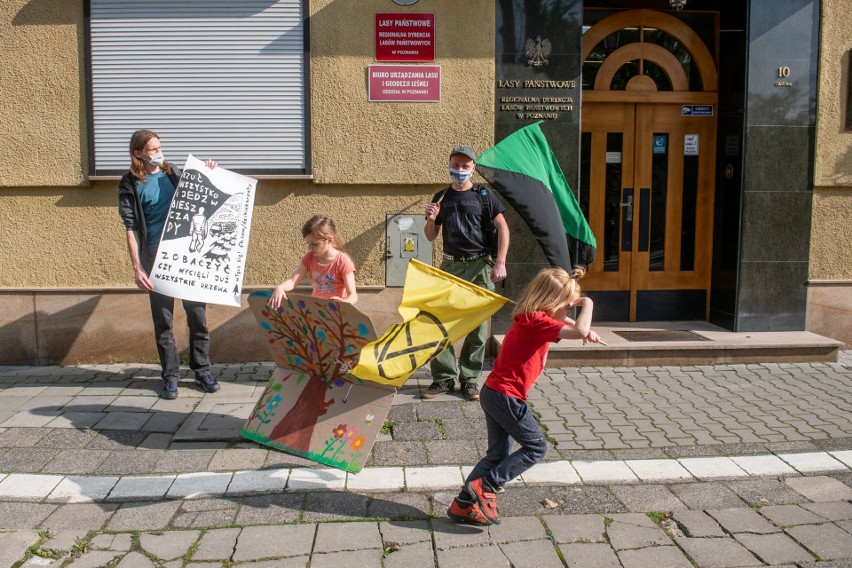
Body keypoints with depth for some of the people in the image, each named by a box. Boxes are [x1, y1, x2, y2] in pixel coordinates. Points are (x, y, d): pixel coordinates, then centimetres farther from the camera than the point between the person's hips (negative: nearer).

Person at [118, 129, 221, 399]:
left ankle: (202, 370, 17)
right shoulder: (130, 184, -1)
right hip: (156, 260, -3)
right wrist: (137, 267, -13)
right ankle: (170, 375, 16)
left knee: (197, 314, 5)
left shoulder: (173, 173, 9)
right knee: (163, 321, 4)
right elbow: (131, 228, -5)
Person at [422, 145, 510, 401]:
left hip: (479, 266, -3)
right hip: (450, 265, 3)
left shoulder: (484, 195, 3)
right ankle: (444, 377, 10)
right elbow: (431, 236, 15)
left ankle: (469, 379, 12)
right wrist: (431, 219, -7)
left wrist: (500, 262, -13)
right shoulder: (441, 197, 12)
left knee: (477, 325, 0)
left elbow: (503, 228, -3)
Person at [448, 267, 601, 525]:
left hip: (493, 392, 10)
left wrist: (586, 330, 13)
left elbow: (562, 320, 31)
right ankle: (485, 486, 2)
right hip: (507, 397, -10)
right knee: (536, 446, 6)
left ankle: (463, 504, 17)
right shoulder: (537, 322, -17)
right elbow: (580, 331, -29)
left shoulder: (530, 318, 12)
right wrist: (587, 304, -12)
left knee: (498, 453, 16)